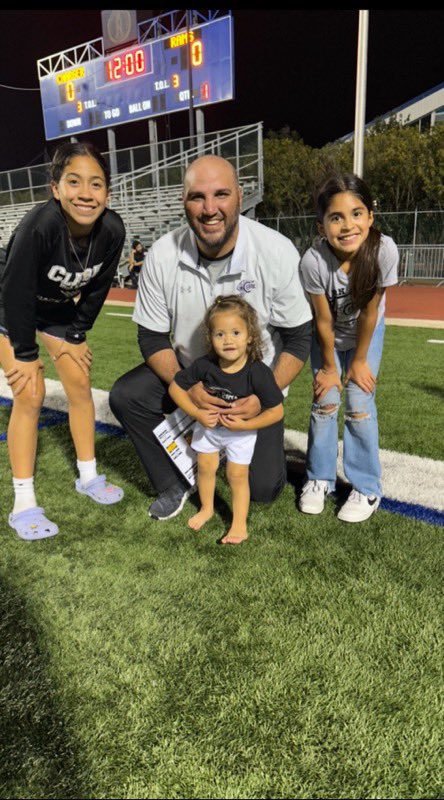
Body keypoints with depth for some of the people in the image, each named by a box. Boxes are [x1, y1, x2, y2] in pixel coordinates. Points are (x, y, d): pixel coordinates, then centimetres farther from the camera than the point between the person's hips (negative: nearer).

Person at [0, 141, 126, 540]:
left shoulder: (113, 230, -22)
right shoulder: (39, 225, -36)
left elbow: (97, 288, -6)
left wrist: (76, 334, -1)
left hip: (63, 310, 5)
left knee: (80, 385, 3)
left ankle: (89, 477, 20)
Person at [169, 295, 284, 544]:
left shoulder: (258, 372, -30)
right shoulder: (204, 365, -24)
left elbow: (277, 411, -23)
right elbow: (176, 387, -10)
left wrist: (244, 425, -27)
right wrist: (197, 414, -19)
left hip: (242, 430, -3)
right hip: (208, 424, 3)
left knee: (237, 475, 3)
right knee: (205, 467, 15)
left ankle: (240, 524, 19)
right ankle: (207, 509, 40)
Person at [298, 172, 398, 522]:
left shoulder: (384, 250, -33)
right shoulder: (314, 260, -34)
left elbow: (369, 313, -22)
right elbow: (323, 320, -21)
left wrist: (359, 361, -12)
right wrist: (329, 367, -11)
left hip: (367, 332, 0)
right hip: (328, 334, 0)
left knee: (360, 403, -6)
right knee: (325, 402, -3)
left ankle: (366, 489, 8)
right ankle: (320, 480, 15)